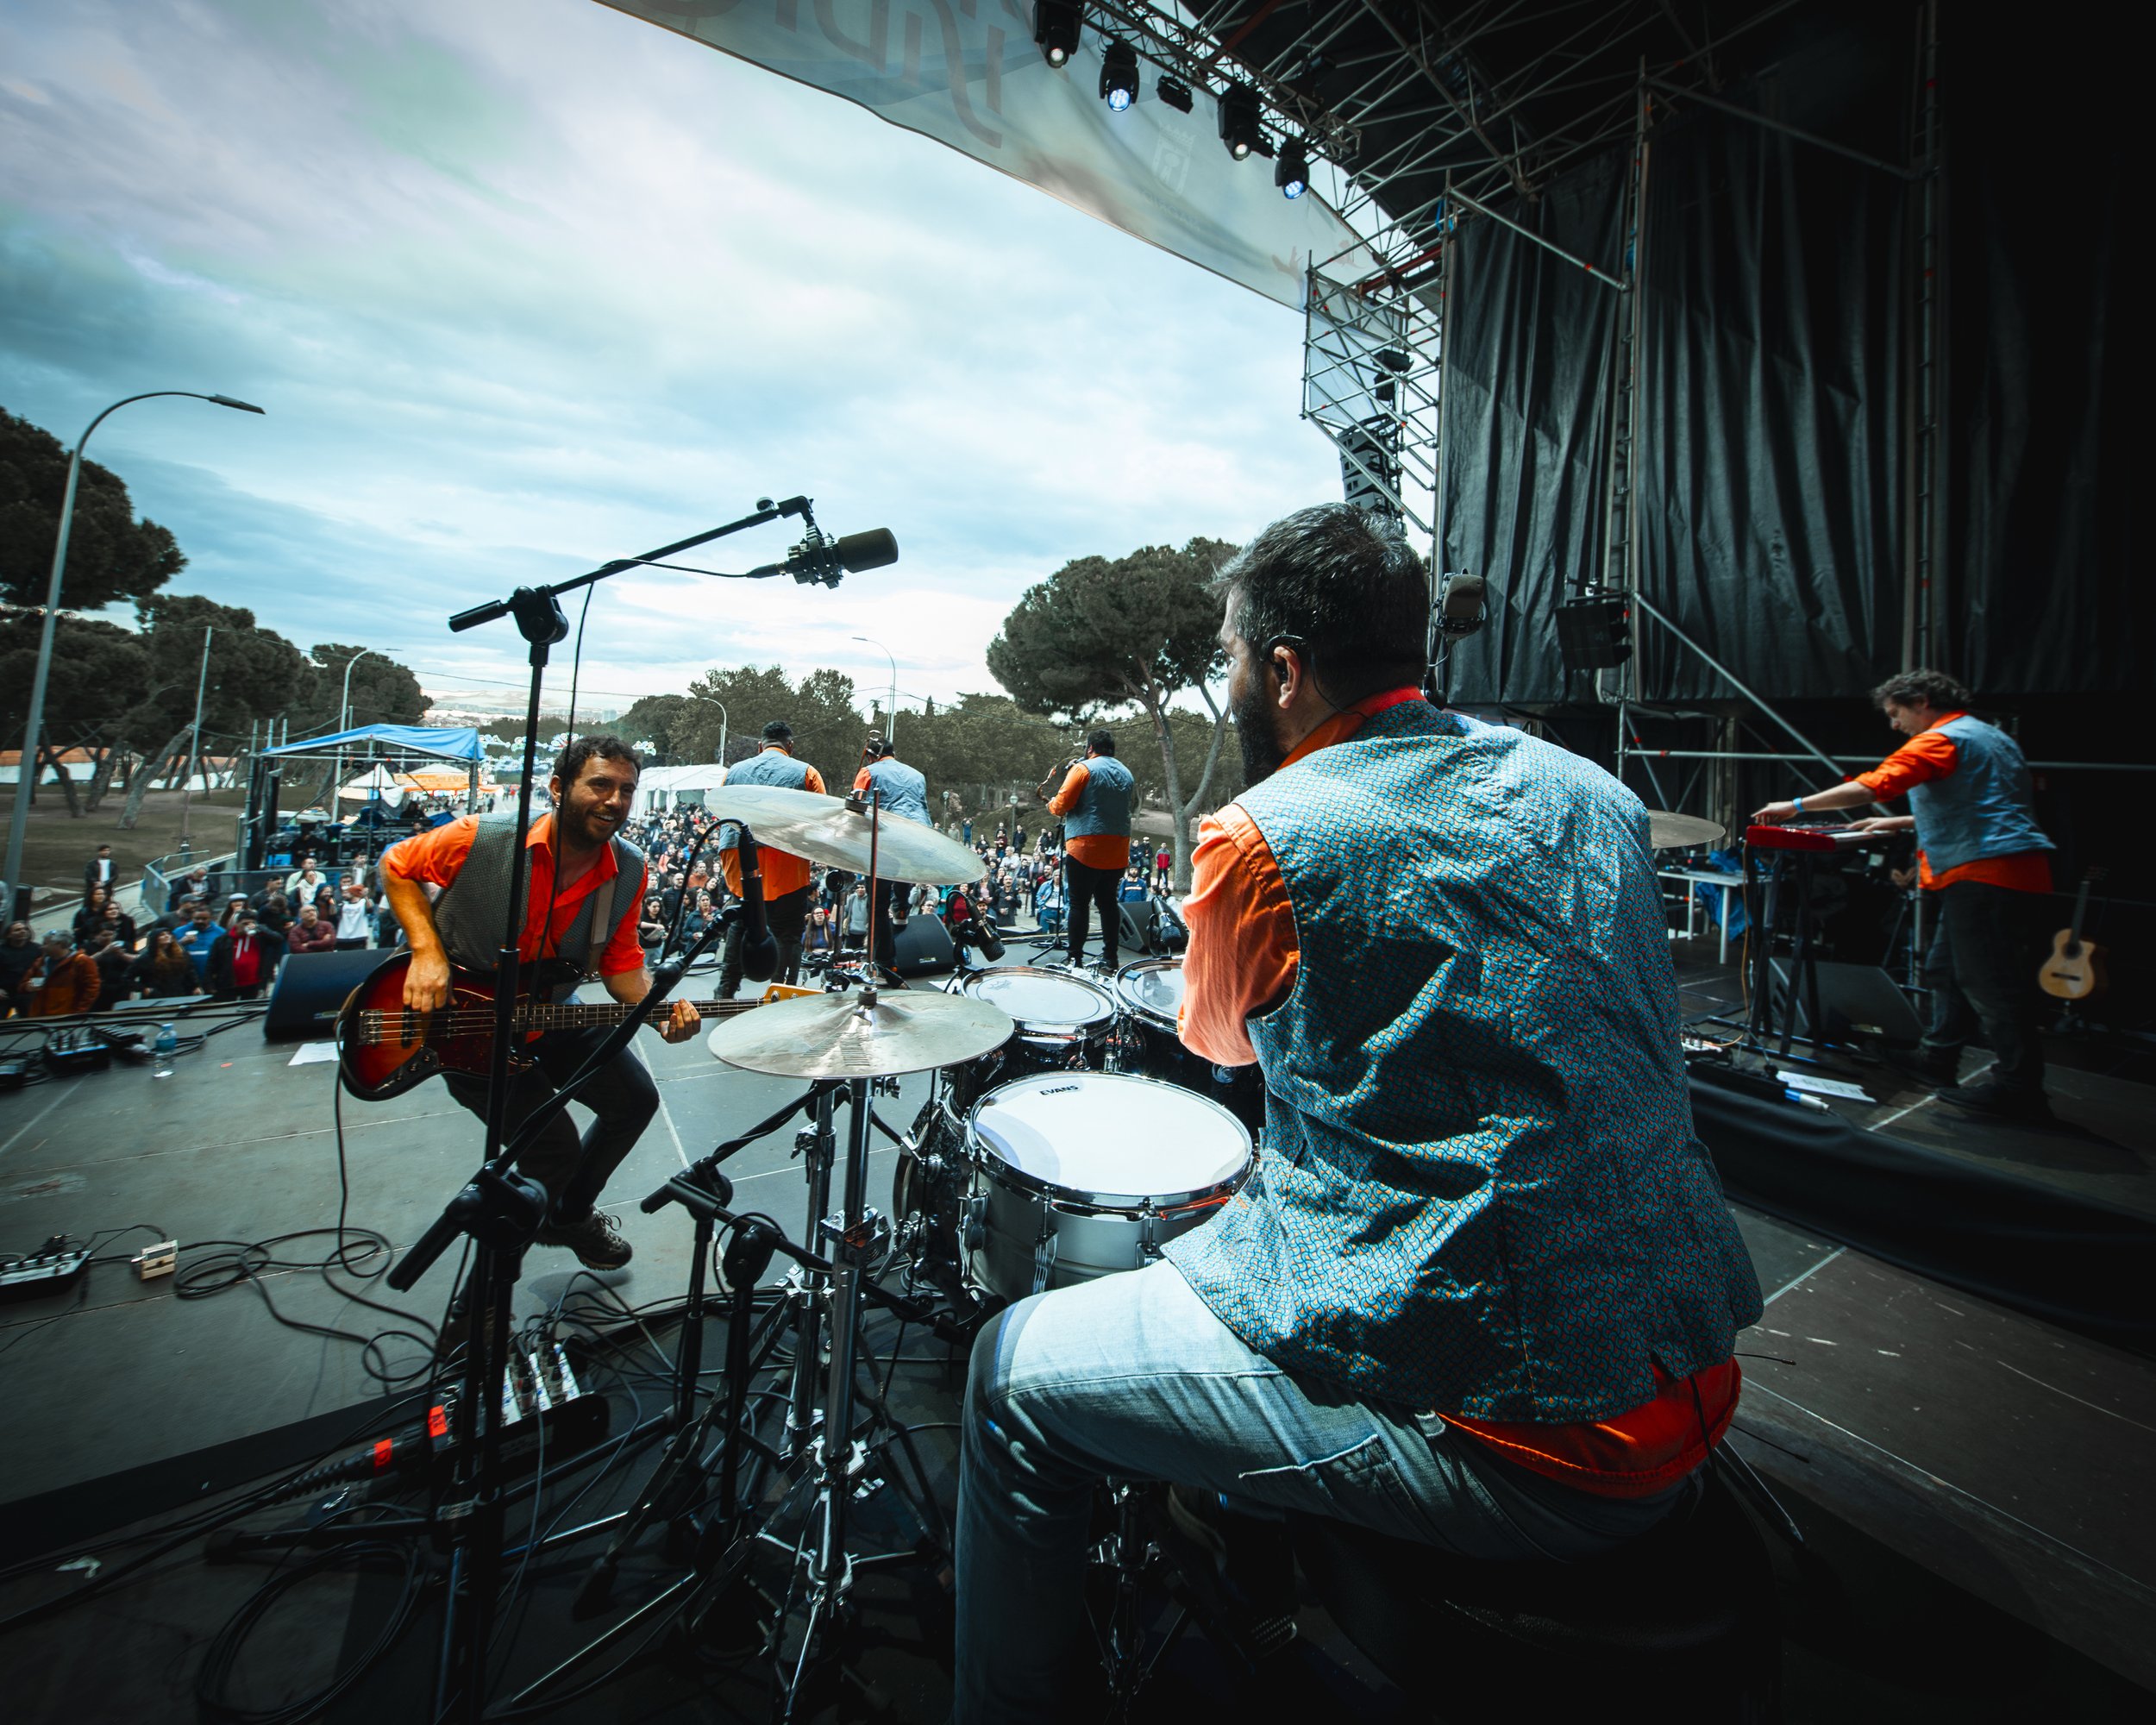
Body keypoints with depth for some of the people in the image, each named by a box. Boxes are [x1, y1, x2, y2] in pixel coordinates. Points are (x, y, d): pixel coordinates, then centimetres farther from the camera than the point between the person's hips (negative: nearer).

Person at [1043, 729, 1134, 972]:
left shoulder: (1083, 768, -6)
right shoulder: (1126, 774, 14)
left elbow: (1061, 804, -11)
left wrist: (1052, 806, 11)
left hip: (1085, 848, -6)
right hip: (1117, 852, 6)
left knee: (1079, 903, 0)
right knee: (1108, 902, 13)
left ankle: (1075, 958, 2)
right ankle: (1110, 958, 16)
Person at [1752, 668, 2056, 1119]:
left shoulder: (1941, 740, -9)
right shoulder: (1992, 738, 23)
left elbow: (1869, 788, -22)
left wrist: (1795, 806, -18)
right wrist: (1900, 823, 22)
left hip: (1985, 871, -10)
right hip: (2015, 868, 10)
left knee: (1989, 981, -6)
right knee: (1945, 970, 16)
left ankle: (2018, 1087, 1)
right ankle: (1936, 1059, 23)